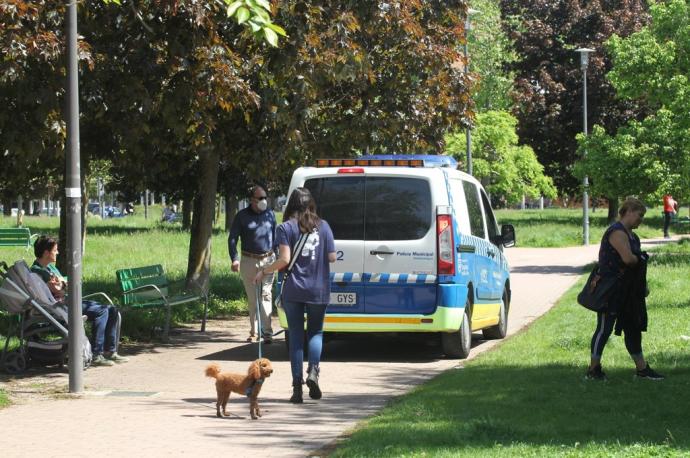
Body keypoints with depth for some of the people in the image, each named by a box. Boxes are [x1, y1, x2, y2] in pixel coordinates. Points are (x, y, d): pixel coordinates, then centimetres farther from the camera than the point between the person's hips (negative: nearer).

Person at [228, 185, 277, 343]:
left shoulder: (270, 214, 7)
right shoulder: (242, 216, 0)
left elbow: (275, 236, 17)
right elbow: (232, 238, 2)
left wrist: (277, 256, 14)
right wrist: (234, 258, -9)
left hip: (267, 259, 0)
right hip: (249, 261, 0)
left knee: (266, 295, -10)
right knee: (252, 298, 7)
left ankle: (267, 332, -15)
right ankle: (254, 331, 16)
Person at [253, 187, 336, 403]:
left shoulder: (286, 228, -5)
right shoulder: (323, 226, 3)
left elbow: (284, 259, -12)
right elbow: (332, 257, 1)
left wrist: (263, 271, 2)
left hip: (294, 290, -1)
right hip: (319, 290, 1)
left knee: (296, 335, 6)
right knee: (316, 331, 16)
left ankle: (297, 386, 2)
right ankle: (313, 371, -9)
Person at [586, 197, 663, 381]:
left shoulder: (630, 234, 15)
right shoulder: (617, 232, -17)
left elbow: (636, 258, 18)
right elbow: (628, 258, -30)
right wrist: (640, 259, -7)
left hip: (627, 291, 10)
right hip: (611, 291, -10)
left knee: (633, 328, 12)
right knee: (604, 328, -2)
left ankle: (642, 368, 18)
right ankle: (593, 369, 6)